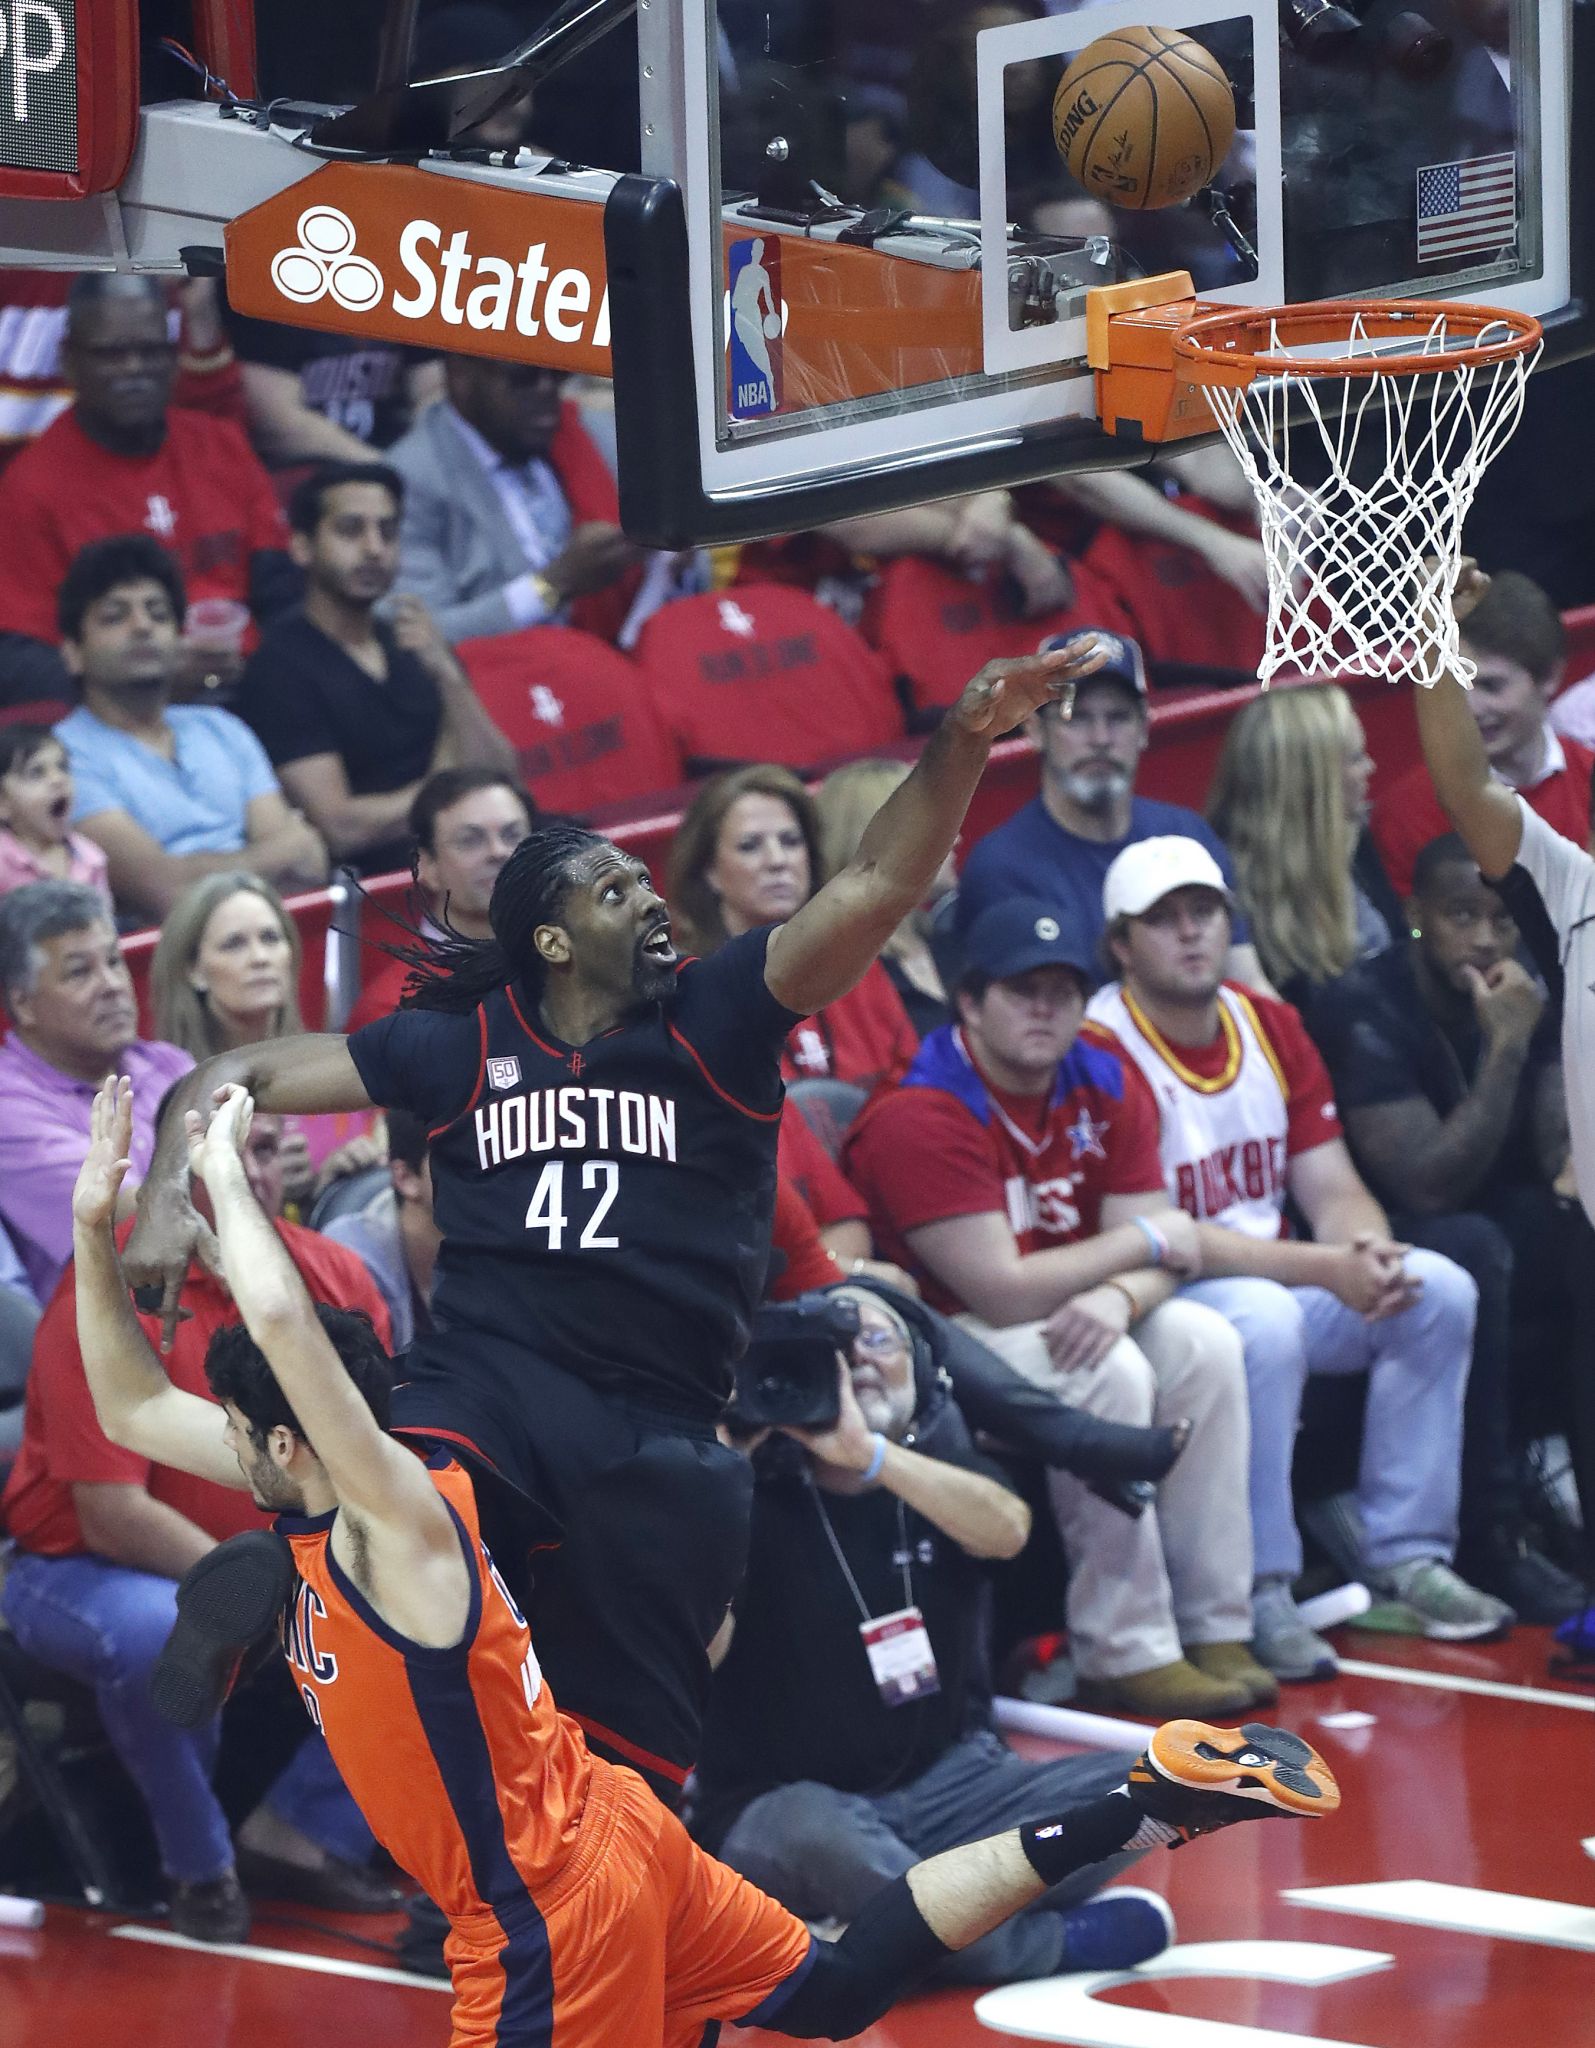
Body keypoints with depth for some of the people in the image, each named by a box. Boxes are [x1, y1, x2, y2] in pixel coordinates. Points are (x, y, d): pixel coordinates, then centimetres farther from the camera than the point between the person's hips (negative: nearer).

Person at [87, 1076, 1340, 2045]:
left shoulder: (401, 1519, -20)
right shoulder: (325, 1507, 5)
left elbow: (285, 1323, -38)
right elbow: (135, 1412, 14)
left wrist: (226, 1176, -26)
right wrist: (98, 1228, 3)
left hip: (550, 1916, -10)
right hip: (601, 1841, 10)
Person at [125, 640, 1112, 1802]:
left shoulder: (711, 1019, 6)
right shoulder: (462, 1043, 9)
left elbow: (880, 887, -6)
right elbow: (245, 1078, 15)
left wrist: (964, 743, -21)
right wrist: (169, 1198, -4)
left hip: (658, 1432, 1)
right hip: (485, 1387, -1)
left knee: (635, 1744, 4)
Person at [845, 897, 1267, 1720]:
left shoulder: (1105, 1085, 1)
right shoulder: (921, 1117, -22)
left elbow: (1164, 1253, -2)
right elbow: (1001, 1291, -26)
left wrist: (1117, 1297, -28)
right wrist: (1142, 1242, -13)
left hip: (1066, 1319, 7)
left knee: (1204, 1343, -15)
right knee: (1107, 1373, -30)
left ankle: (1215, 1629, -11)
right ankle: (1127, 1655, -24)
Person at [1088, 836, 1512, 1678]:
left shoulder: (1271, 1026, 7)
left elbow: (1333, 1189, 6)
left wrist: (1367, 1251, -20)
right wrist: (1323, 1269, -27)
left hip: (1280, 1282, 8)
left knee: (1439, 1291, -8)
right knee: (1264, 1320, -37)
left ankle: (1407, 1558, -2)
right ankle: (1257, 1597, -28)